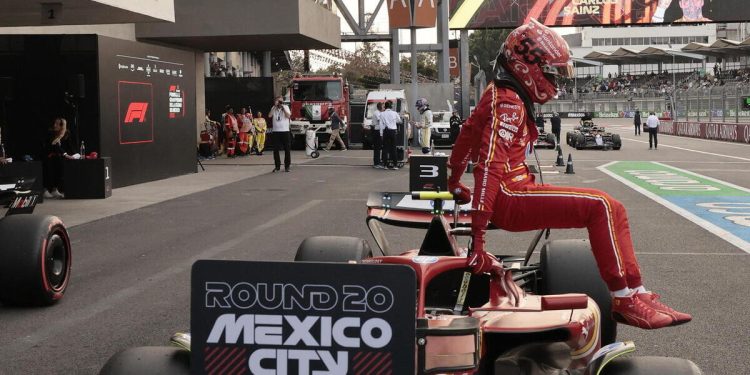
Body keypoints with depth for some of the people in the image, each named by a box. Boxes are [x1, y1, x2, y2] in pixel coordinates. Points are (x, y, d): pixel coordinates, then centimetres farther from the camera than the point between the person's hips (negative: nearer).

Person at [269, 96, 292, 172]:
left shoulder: (286, 107, 6)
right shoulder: (273, 108, 9)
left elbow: (288, 116, -9)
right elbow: (269, 115, -8)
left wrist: (283, 107, -11)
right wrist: (275, 106, -9)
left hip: (285, 131, -1)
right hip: (276, 131, 1)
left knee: (287, 149, -1)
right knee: (276, 150, 2)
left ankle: (287, 166, 6)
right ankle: (277, 166, 10)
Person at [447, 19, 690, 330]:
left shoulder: (498, 94, 17)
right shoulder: (510, 103, -14)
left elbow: (467, 133, 31)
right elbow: (490, 164, -24)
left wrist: (454, 182, 46)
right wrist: (478, 235, -30)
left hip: (512, 194, 10)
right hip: (511, 197, -10)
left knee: (611, 210, 4)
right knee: (601, 207, -19)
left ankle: (638, 294, 0)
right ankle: (626, 300, -16)